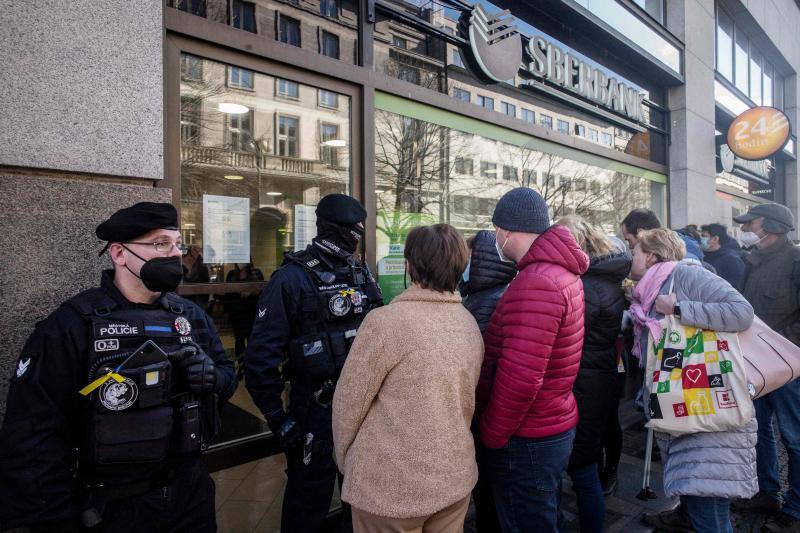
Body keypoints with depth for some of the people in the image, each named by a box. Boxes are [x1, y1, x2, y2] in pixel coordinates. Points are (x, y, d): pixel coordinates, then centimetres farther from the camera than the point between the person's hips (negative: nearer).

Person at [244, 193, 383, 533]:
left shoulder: (362, 274, 6)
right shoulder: (292, 278, -13)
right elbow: (261, 355, -15)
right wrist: (277, 418, -15)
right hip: (315, 408, -5)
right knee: (308, 505, 10)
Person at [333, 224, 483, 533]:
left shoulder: (385, 321, -21)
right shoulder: (471, 326, -3)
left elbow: (349, 400, -13)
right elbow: (466, 401, 6)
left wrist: (344, 460, 3)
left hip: (391, 485, -5)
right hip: (455, 476, 5)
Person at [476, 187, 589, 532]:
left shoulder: (535, 283, -26)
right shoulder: (562, 271, 7)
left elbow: (520, 377, -30)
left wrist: (491, 435, -16)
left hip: (527, 441, -9)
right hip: (556, 428, 10)